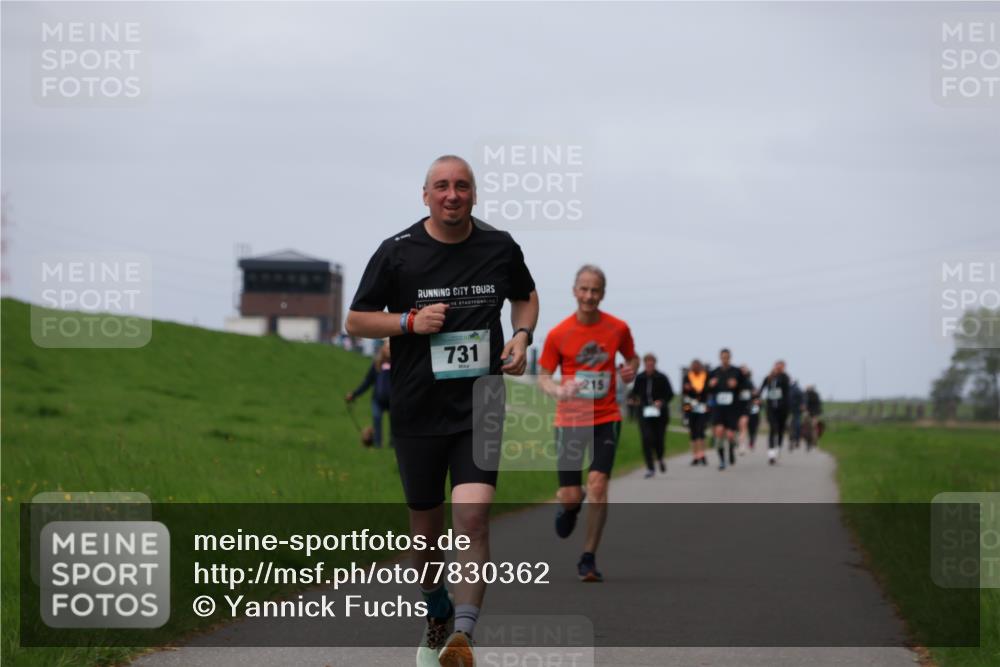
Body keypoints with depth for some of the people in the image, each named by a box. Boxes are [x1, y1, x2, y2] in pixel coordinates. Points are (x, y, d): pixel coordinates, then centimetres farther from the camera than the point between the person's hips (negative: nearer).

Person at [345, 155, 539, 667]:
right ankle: (437, 616, 37)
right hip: (417, 410, 0)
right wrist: (411, 321, -13)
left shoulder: (500, 248, 3)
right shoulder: (397, 252, -3)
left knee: (473, 515, -19)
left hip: (479, 408, 0)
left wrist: (521, 336, 3)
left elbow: (526, 296, 23)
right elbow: (355, 320, 3)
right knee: (426, 528, 10)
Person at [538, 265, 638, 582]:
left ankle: (589, 559, -7)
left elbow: (632, 357, 17)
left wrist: (630, 369, -7)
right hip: (569, 420, 0)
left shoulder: (618, 329, -1)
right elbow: (543, 376, 1)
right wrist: (558, 390, -21)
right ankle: (570, 507, 39)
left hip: (606, 418, 0)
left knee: (598, 482, -16)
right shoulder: (558, 334, -6)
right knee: (570, 496, -2)